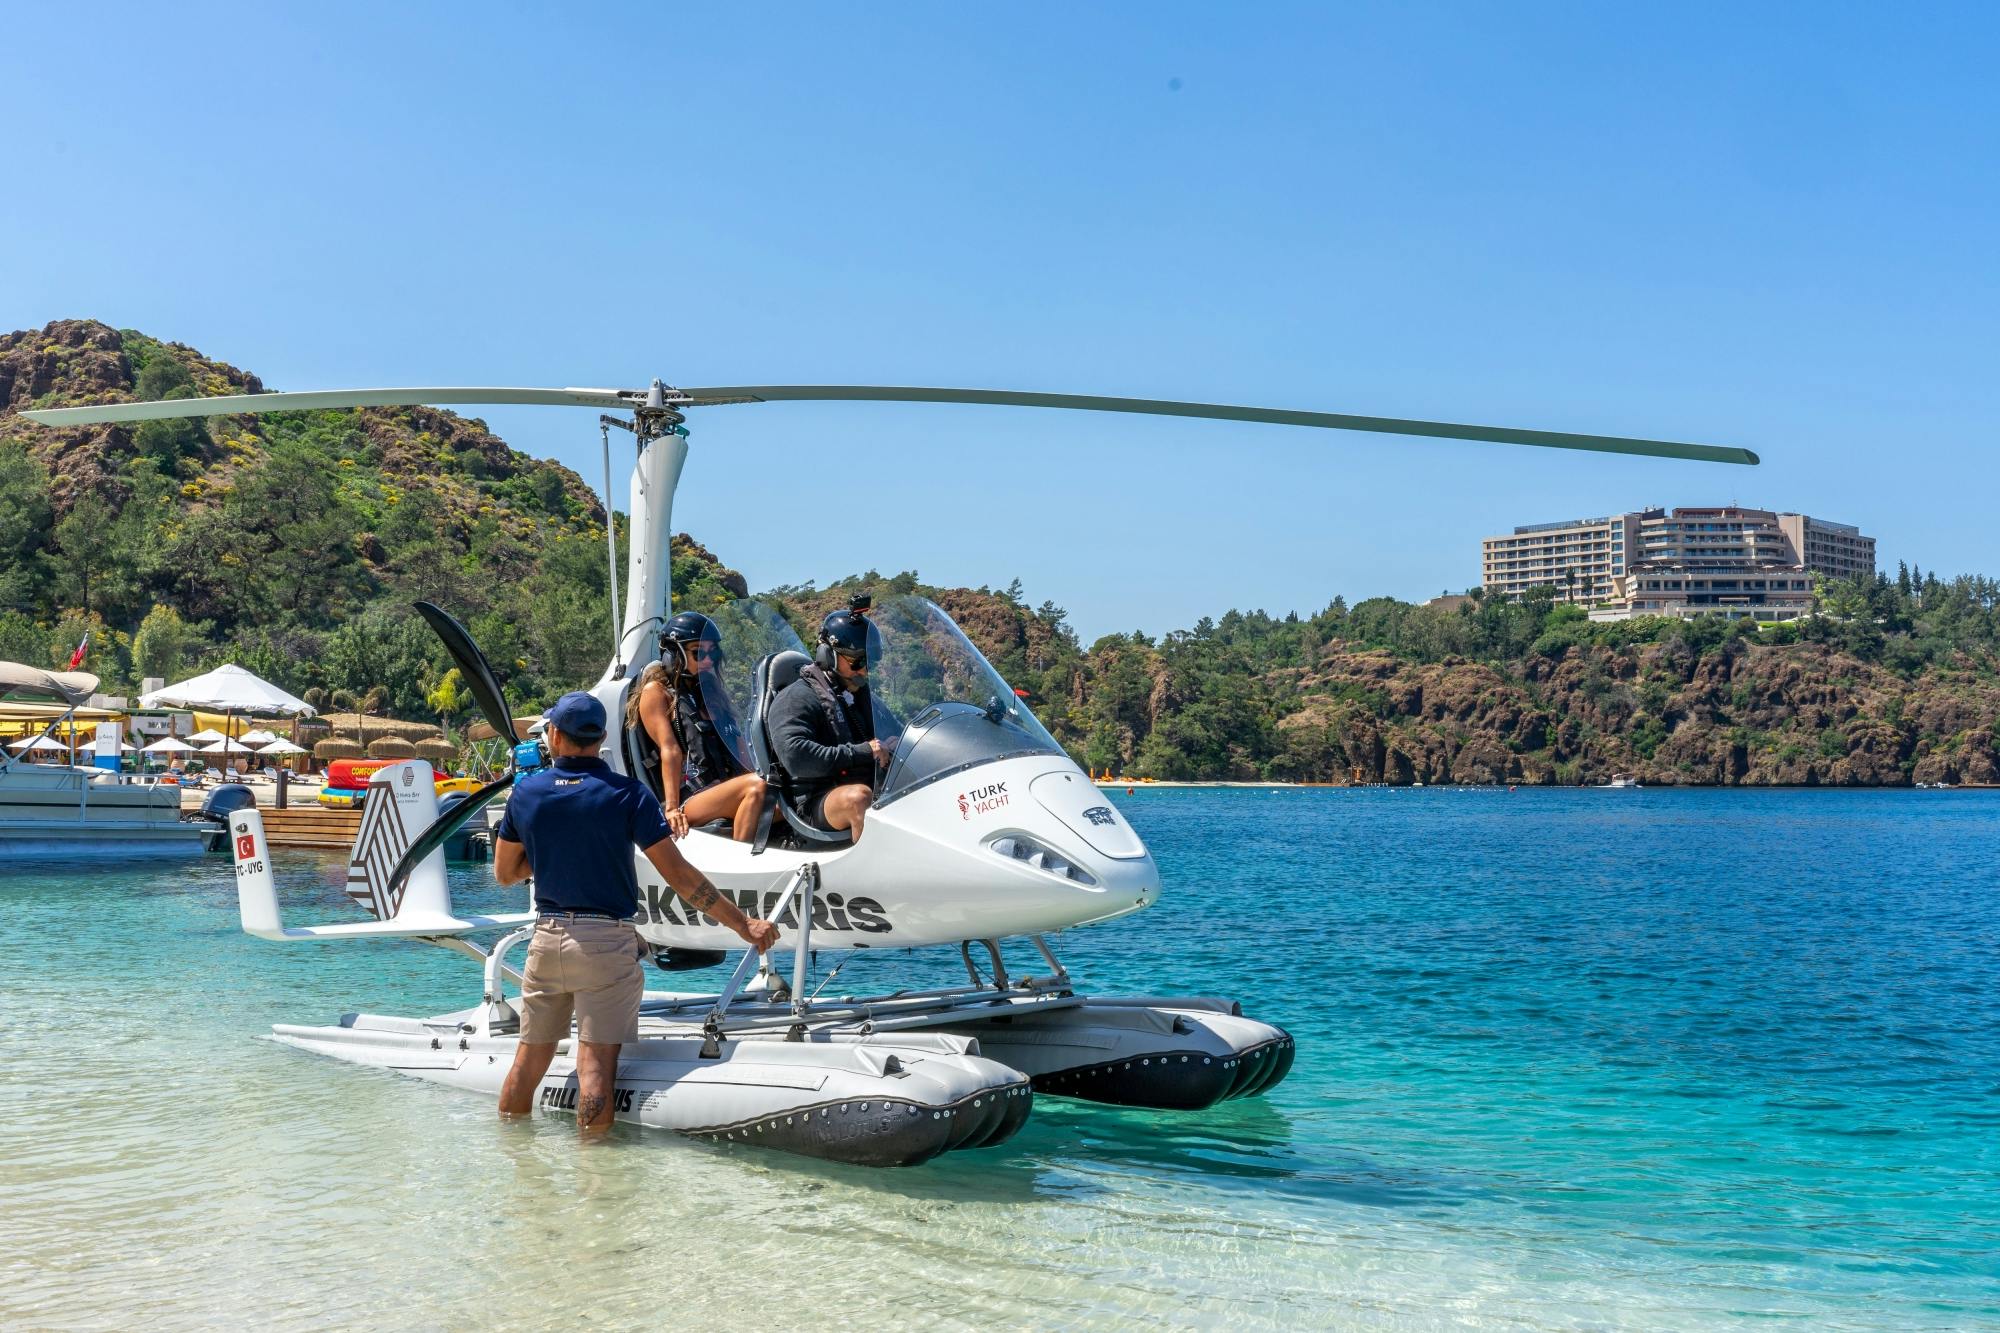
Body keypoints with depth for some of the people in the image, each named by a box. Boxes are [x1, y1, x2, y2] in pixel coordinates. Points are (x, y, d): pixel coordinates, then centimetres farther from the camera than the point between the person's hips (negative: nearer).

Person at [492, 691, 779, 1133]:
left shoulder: (525, 792, 3)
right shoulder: (626, 793, -8)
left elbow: (505, 872, 14)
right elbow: (678, 875, -10)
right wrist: (744, 925, -6)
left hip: (546, 939, 4)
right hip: (607, 943, -4)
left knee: (528, 1061, 15)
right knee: (596, 1065, -4)